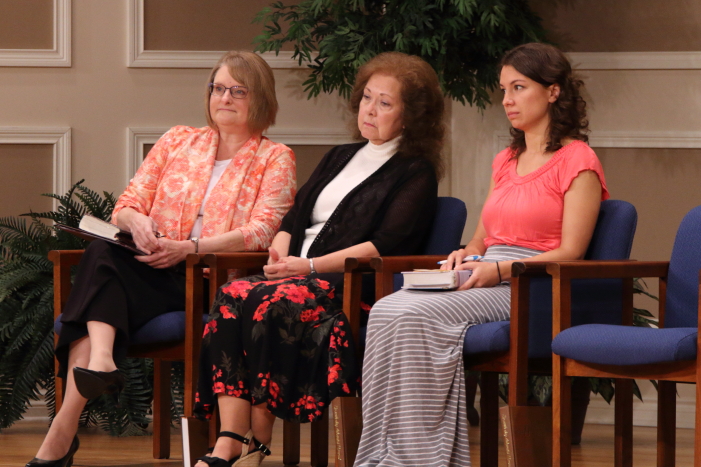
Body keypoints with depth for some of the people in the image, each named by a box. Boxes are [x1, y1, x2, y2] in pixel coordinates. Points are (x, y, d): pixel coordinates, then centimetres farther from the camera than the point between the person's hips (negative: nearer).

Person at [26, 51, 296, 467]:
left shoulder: (275, 159, 11)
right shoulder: (178, 141, 23)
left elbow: (261, 232, -4)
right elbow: (128, 203, 17)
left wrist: (190, 248, -18)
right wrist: (136, 219, -10)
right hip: (156, 273, 4)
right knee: (102, 253, -32)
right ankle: (98, 361, -54)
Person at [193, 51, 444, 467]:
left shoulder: (415, 173, 5)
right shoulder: (340, 158, 28)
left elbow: (387, 246, -9)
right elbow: (293, 218, 23)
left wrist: (311, 266, -15)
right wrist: (281, 251, -2)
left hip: (353, 286, -6)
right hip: (298, 274, 6)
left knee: (270, 303, -34)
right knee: (232, 296, -26)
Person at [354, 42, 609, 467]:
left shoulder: (578, 161, -1)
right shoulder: (505, 162, 24)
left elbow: (569, 253, -8)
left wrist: (500, 270, -19)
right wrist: (466, 255, 2)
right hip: (485, 277, 7)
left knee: (417, 317, -31)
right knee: (386, 311, -23)